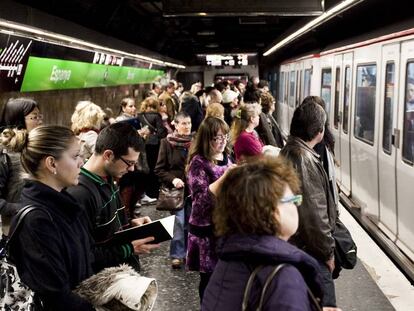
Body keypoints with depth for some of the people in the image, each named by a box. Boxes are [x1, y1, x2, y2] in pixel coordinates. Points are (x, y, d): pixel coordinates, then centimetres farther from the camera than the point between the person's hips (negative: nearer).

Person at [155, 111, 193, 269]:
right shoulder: (167, 142, -4)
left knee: (190, 223, 9)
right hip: (176, 189, -2)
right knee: (178, 223, -5)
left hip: (194, 189, 3)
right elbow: (159, 169, -2)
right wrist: (172, 179, -16)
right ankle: (177, 255, 6)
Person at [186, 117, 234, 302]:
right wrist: (224, 180, -26)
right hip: (206, 228, -6)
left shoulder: (226, 158, 9)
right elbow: (201, 199, -20)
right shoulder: (198, 162, -11)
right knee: (209, 276, 3)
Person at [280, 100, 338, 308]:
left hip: (291, 244, 10)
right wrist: (328, 251, -12)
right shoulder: (305, 160, -22)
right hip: (309, 251, -10)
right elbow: (314, 213, -23)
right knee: (325, 304, -2)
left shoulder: (287, 152, 8)